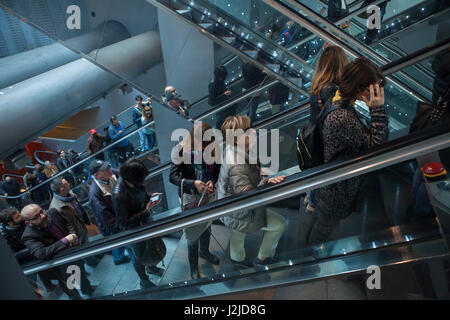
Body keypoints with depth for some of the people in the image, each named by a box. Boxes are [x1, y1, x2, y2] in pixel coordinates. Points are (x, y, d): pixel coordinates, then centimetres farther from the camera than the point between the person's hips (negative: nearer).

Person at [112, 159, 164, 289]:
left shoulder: (132, 182, -16)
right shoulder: (118, 195, -38)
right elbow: (125, 223, -30)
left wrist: (150, 197, -12)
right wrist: (146, 211, -32)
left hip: (145, 221, 7)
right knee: (140, 257, 18)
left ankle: (152, 267, 60)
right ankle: (144, 281, 47)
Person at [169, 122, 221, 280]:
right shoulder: (183, 151, -21)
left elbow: (217, 170, 2)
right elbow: (172, 176, -21)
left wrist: (212, 181, -18)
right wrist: (193, 183, -32)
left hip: (207, 194, 4)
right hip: (190, 197, -4)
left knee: (207, 225, 24)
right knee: (193, 232, 6)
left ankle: (205, 251, 53)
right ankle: (193, 267, 28)